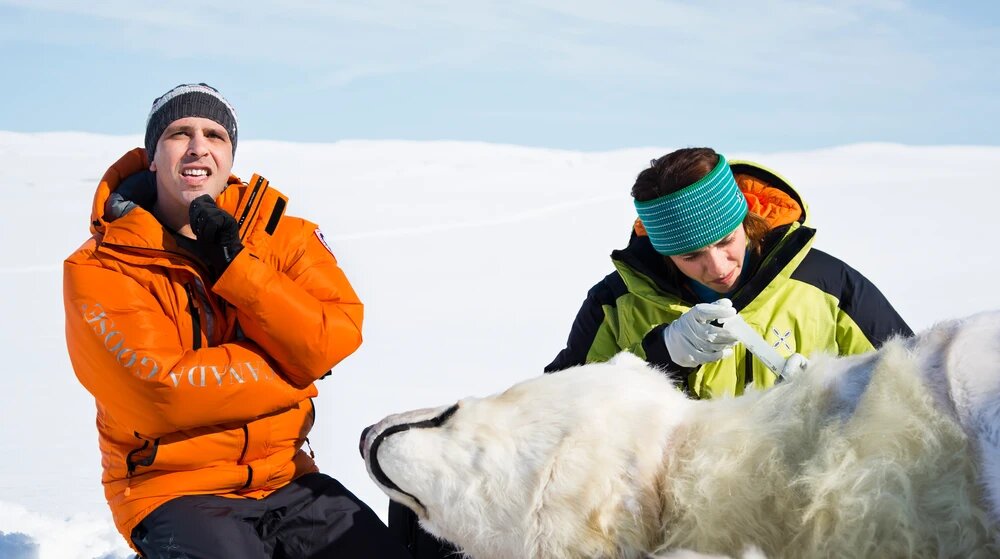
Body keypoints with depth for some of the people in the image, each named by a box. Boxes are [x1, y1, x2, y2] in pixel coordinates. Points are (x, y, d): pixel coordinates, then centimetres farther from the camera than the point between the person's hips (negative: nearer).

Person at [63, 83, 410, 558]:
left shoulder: (283, 236, 3)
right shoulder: (101, 269, -8)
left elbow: (336, 341, -10)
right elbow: (163, 391, -18)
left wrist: (235, 267, -18)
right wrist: (294, 365, -9)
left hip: (284, 477, 4)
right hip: (173, 488, -3)